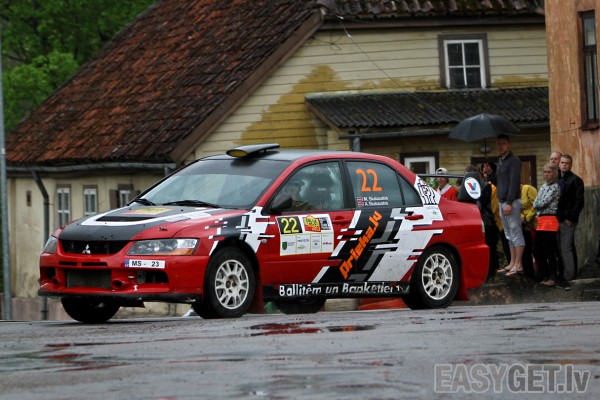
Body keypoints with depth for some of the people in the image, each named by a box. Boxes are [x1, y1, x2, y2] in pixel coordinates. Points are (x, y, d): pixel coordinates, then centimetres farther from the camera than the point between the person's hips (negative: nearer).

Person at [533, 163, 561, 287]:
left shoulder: (555, 187, -8)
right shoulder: (543, 187, 18)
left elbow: (543, 203, -14)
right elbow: (536, 204, 17)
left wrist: (536, 204, 4)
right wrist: (538, 205, -3)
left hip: (550, 220, -9)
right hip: (541, 221, 9)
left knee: (549, 251, -7)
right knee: (537, 250, 9)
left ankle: (552, 278, -4)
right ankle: (545, 276, 17)